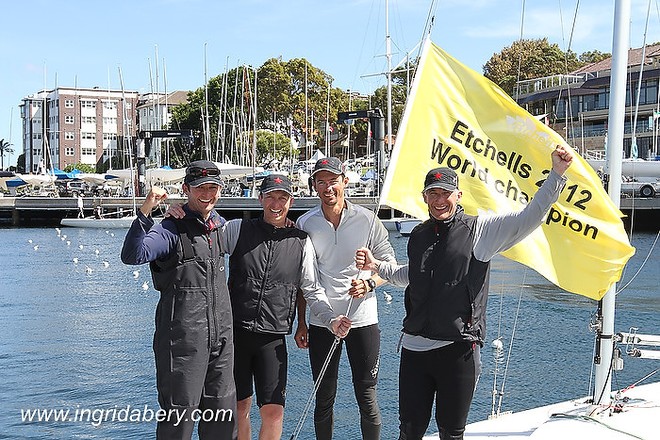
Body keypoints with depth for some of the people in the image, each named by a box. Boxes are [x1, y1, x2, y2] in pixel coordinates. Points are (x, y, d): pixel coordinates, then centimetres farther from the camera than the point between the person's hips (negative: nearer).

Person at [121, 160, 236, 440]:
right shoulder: (172, 229, -10)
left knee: (222, 418, 14)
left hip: (222, 337, 7)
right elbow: (132, 256, -27)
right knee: (179, 416, 0)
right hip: (183, 339, -7)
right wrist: (145, 211, -37)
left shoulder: (220, 224, 11)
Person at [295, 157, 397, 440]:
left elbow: (390, 265, 3)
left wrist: (368, 283, -17)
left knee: (366, 396, 5)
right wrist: (301, 323, 7)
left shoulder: (367, 220, -3)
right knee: (324, 398, 10)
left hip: (362, 319, -1)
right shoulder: (305, 224, 2)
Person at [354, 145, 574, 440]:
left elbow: (530, 217, -12)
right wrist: (377, 266, 18)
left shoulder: (481, 230, -4)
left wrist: (557, 174, -20)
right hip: (414, 348, 4)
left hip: (458, 350, -4)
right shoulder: (418, 236, 12)